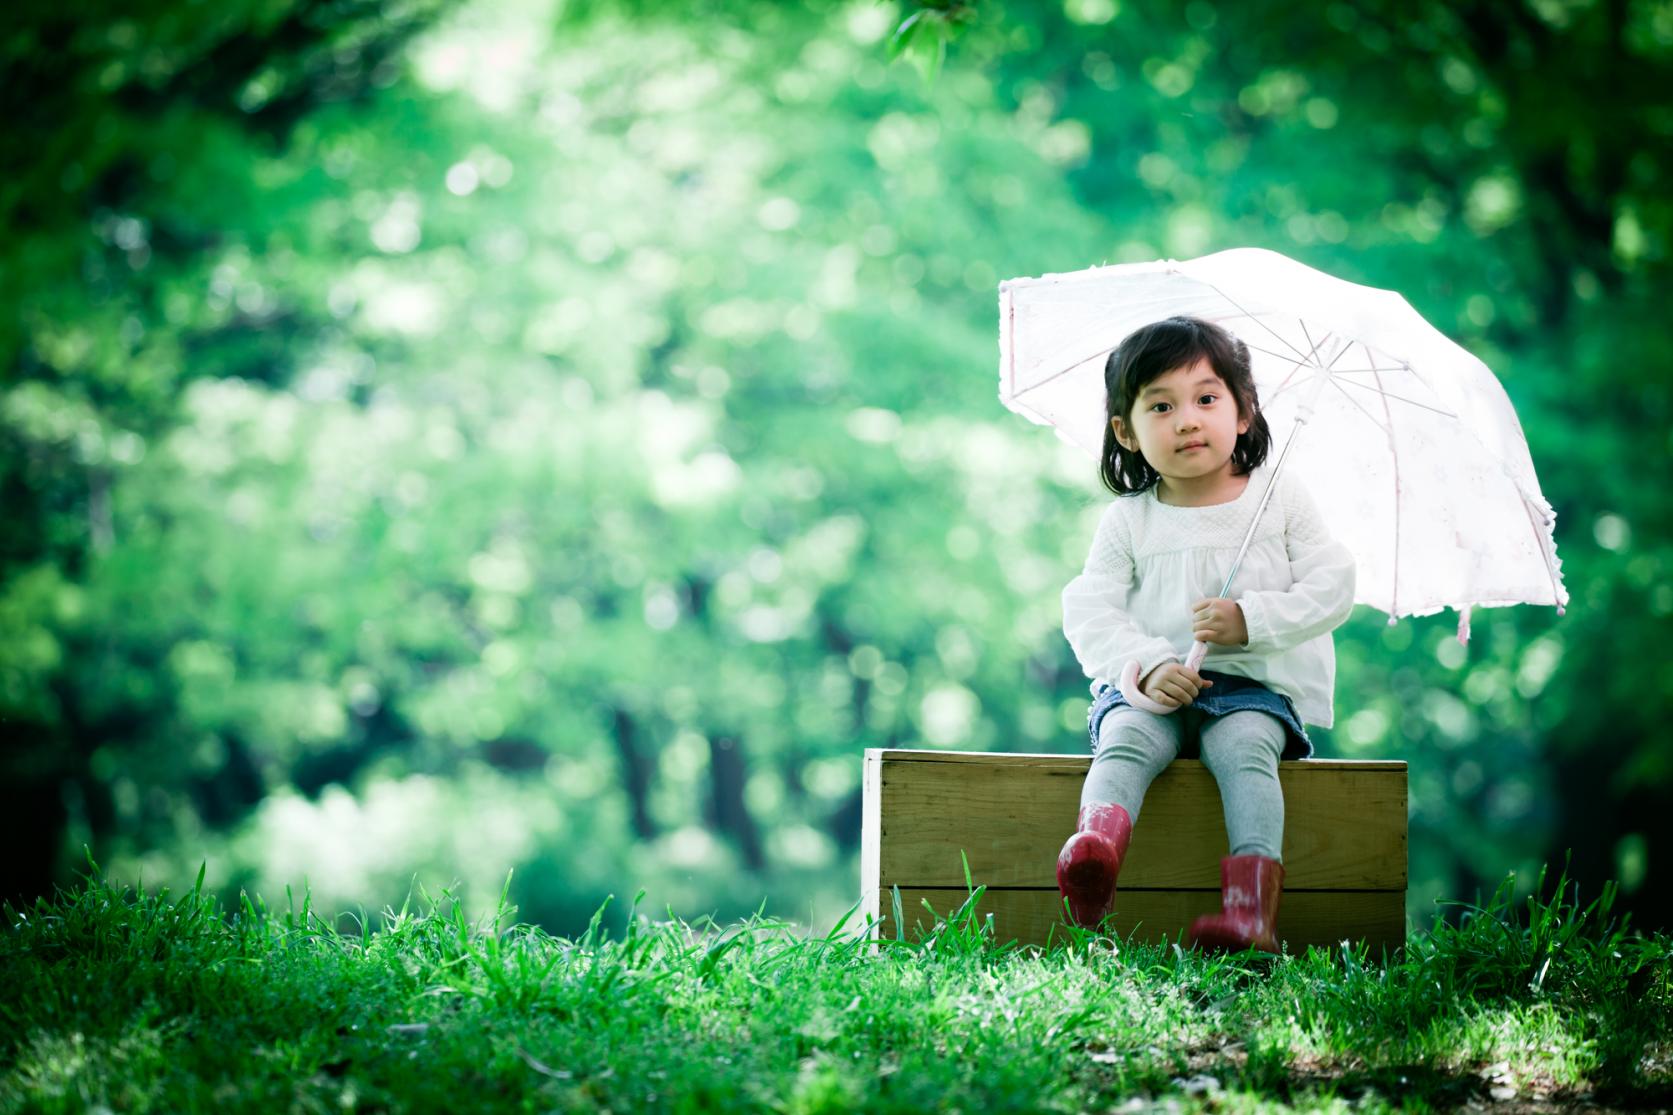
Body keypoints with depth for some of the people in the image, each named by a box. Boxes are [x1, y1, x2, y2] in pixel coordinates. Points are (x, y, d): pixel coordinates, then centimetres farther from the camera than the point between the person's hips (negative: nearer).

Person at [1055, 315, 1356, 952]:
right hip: (1147, 688, 1)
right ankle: (1095, 846, -58)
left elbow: (1333, 588, 2)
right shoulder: (1127, 521, 10)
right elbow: (1090, 612, 1)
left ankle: (1252, 910, -46)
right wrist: (1147, 665, -19)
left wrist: (1250, 619, -14)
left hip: (1255, 685, -1)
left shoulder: (1282, 500, 8)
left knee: (1243, 746, -32)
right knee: (1126, 739, -31)